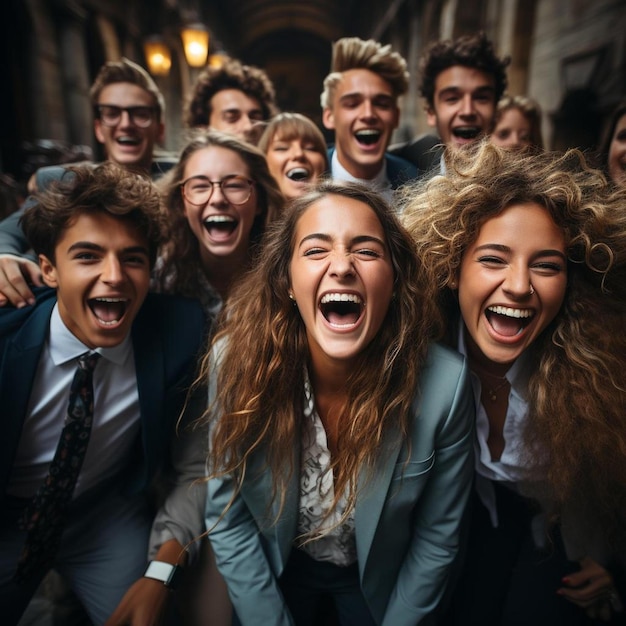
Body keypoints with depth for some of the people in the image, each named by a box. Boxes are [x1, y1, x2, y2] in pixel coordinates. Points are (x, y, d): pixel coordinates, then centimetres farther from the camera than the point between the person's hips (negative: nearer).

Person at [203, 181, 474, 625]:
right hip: (272, 570, 1)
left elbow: (437, 537, -15)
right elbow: (227, 517, -15)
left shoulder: (445, 384, -30)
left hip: (380, 579, 0)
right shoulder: (237, 361, -27)